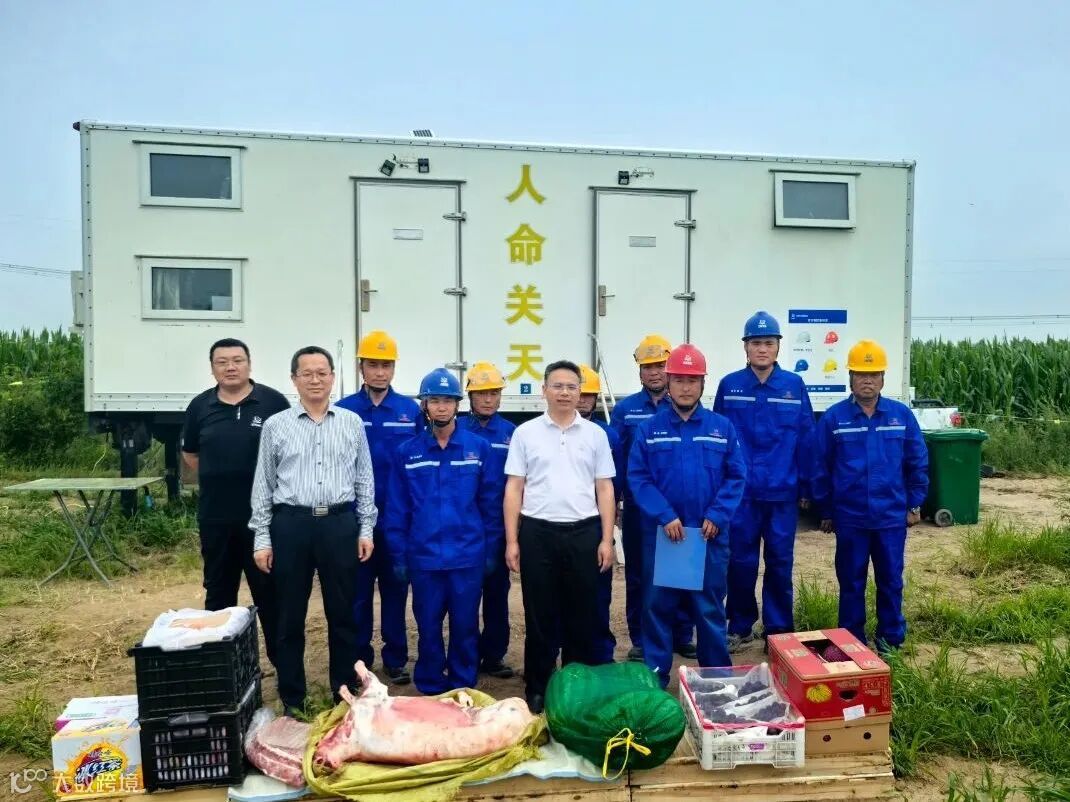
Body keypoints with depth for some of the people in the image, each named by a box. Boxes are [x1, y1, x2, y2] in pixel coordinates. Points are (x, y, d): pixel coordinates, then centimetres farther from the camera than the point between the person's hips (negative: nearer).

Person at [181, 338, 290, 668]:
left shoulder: (273, 401, -5)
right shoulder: (200, 406, 6)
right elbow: (190, 454, 18)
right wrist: (218, 479, 10)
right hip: (215, 517, 4)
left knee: (270, 590, 5)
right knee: (218, 592, 15)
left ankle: (282, 660, 16)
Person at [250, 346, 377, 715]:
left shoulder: (352, 422, 6)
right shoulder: (276, 425, 3)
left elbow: (364, 479, 8)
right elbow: (263, 485, 5)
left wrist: (366, 529, 3)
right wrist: (262, 538, 0)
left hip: (340, 524, 1)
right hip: (291, 525, 0)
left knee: (343, 612, 10)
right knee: (290, 615, 9)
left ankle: (346, 692, 25)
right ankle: (292, 697, 23)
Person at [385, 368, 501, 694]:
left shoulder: (479, 447, -2)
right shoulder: (406, 452, 0)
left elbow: (491, 504, 1)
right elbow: (396, 510, 3)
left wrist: (491, 551, 0)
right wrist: (399, 556, 1)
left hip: (468, 557, 0)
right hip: (424, 557, 1)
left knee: (465, 627, 10)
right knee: (428, 628, 12)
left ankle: (462, 690, 27)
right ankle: (430, 691, 29)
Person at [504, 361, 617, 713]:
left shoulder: (595, 434, 6)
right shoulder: (525, 433, 3)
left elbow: (604, 489, 7)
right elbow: (514, 489, 3)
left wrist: (606, 539, 0)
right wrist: (512, 540, -2)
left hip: (584, 532, 1)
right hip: (537, 532, -1)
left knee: (582, 614, 9)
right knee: (539, 615, 7)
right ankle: (537, 687, 20)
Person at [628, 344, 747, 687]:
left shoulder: (723, 427, 3)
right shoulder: (649, 429, 1)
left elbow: (736, 477, 1)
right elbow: (637, 478, -5)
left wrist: (717, 516, -12)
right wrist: (664, 516, -15)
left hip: (710, 534, 0)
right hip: (661, 533, 0)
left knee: (710, 608, 10)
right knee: (658, 606, 8)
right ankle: (655, 677, 21)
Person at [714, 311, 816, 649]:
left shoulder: (794, 385, -1)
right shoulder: (729, 386, -1)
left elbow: (806, 440, 2)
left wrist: (805, 488, 2)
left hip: (782, 491, 0)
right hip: (740, 491, 0)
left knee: (780, 562, 10)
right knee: (741, 561, 8)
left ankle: (779, 630, 24)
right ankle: (740, 627, 25)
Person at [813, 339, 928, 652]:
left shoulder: (902, 415, -1)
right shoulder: (833, 418, -5)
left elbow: (917, 463, 6)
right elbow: (821, 468, 0)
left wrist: (914, 504, 6)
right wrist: (825, 511, 3)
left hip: (892, 517, 1)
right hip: (849, 518, -1)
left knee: (891, 580, 12)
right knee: (851, 582, 10)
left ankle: (891, 639, 27)